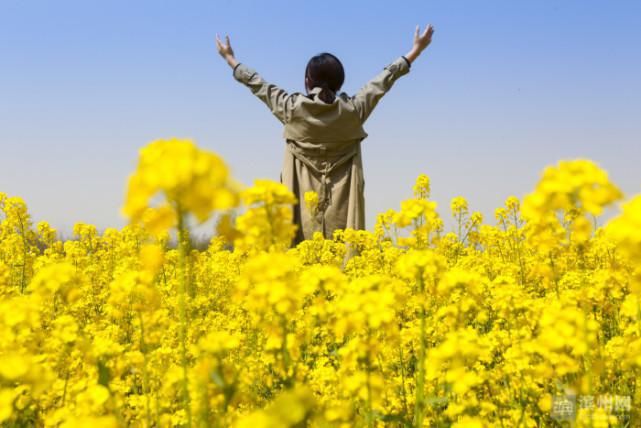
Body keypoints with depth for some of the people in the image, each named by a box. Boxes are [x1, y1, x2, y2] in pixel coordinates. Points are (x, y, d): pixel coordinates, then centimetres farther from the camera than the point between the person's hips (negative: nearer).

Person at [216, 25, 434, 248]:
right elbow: (384, 80, 9)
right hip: (342, 205, 1)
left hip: (304, 206, 0)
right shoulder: (353, 110, -2)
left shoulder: (293, 109, -4)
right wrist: (416, 50, 21)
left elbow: (258, 85, 10)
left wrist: (230, 59, 26)